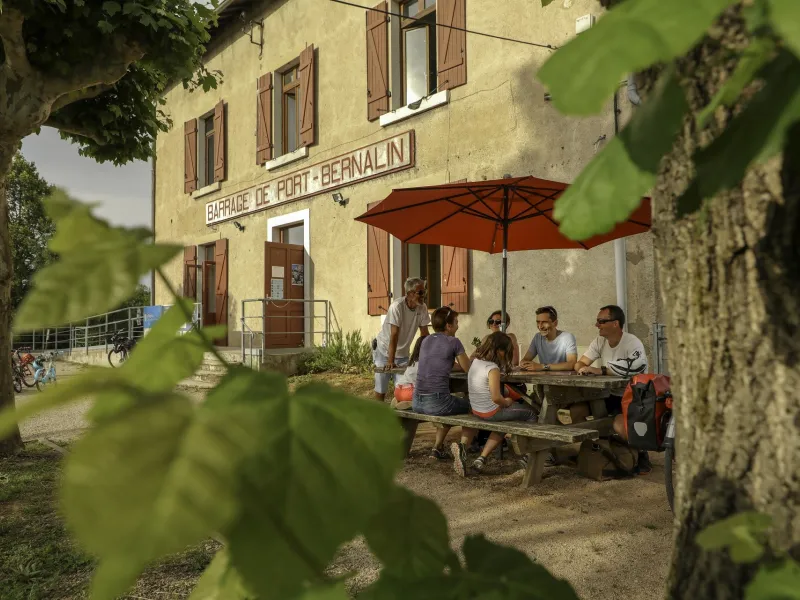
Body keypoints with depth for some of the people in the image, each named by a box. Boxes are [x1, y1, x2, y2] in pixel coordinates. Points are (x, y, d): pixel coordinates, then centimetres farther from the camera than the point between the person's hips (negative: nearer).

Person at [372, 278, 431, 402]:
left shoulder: (422, 308, -10)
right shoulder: (397, 306, -25)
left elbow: (424, 334, -5)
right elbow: (394, 335, -29)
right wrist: (390, 361, -31)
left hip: (403, 352, 5)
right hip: (384, 349, -5)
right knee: (381, 388, -1)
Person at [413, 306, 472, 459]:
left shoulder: (426, 340, 14)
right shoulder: (453, 342, -5)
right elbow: (468, 369, 5)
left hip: (416, 402, 7)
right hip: (436, 402, -6)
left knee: (447, 406, 36)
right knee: (469, 405, 22)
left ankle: (438, 447, 30)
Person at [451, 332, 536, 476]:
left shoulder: (476, 361, 2)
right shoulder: (493, 369, -22)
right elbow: (496, 397, -27)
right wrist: (506, 402, -7)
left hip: (476, 410, 8)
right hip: (491, 412, -8)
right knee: (530, 413, 8)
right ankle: (526, 457, 18)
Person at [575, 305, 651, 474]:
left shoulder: (632, 343, -19)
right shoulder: (599, 341, 2)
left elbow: (636, 368, -38)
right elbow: (580, 363, 2)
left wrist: (601, 370, -36)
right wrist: (583, 368, -24)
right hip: (609, 394, 7)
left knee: (620, 426, -32)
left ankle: (641, 453, 0)